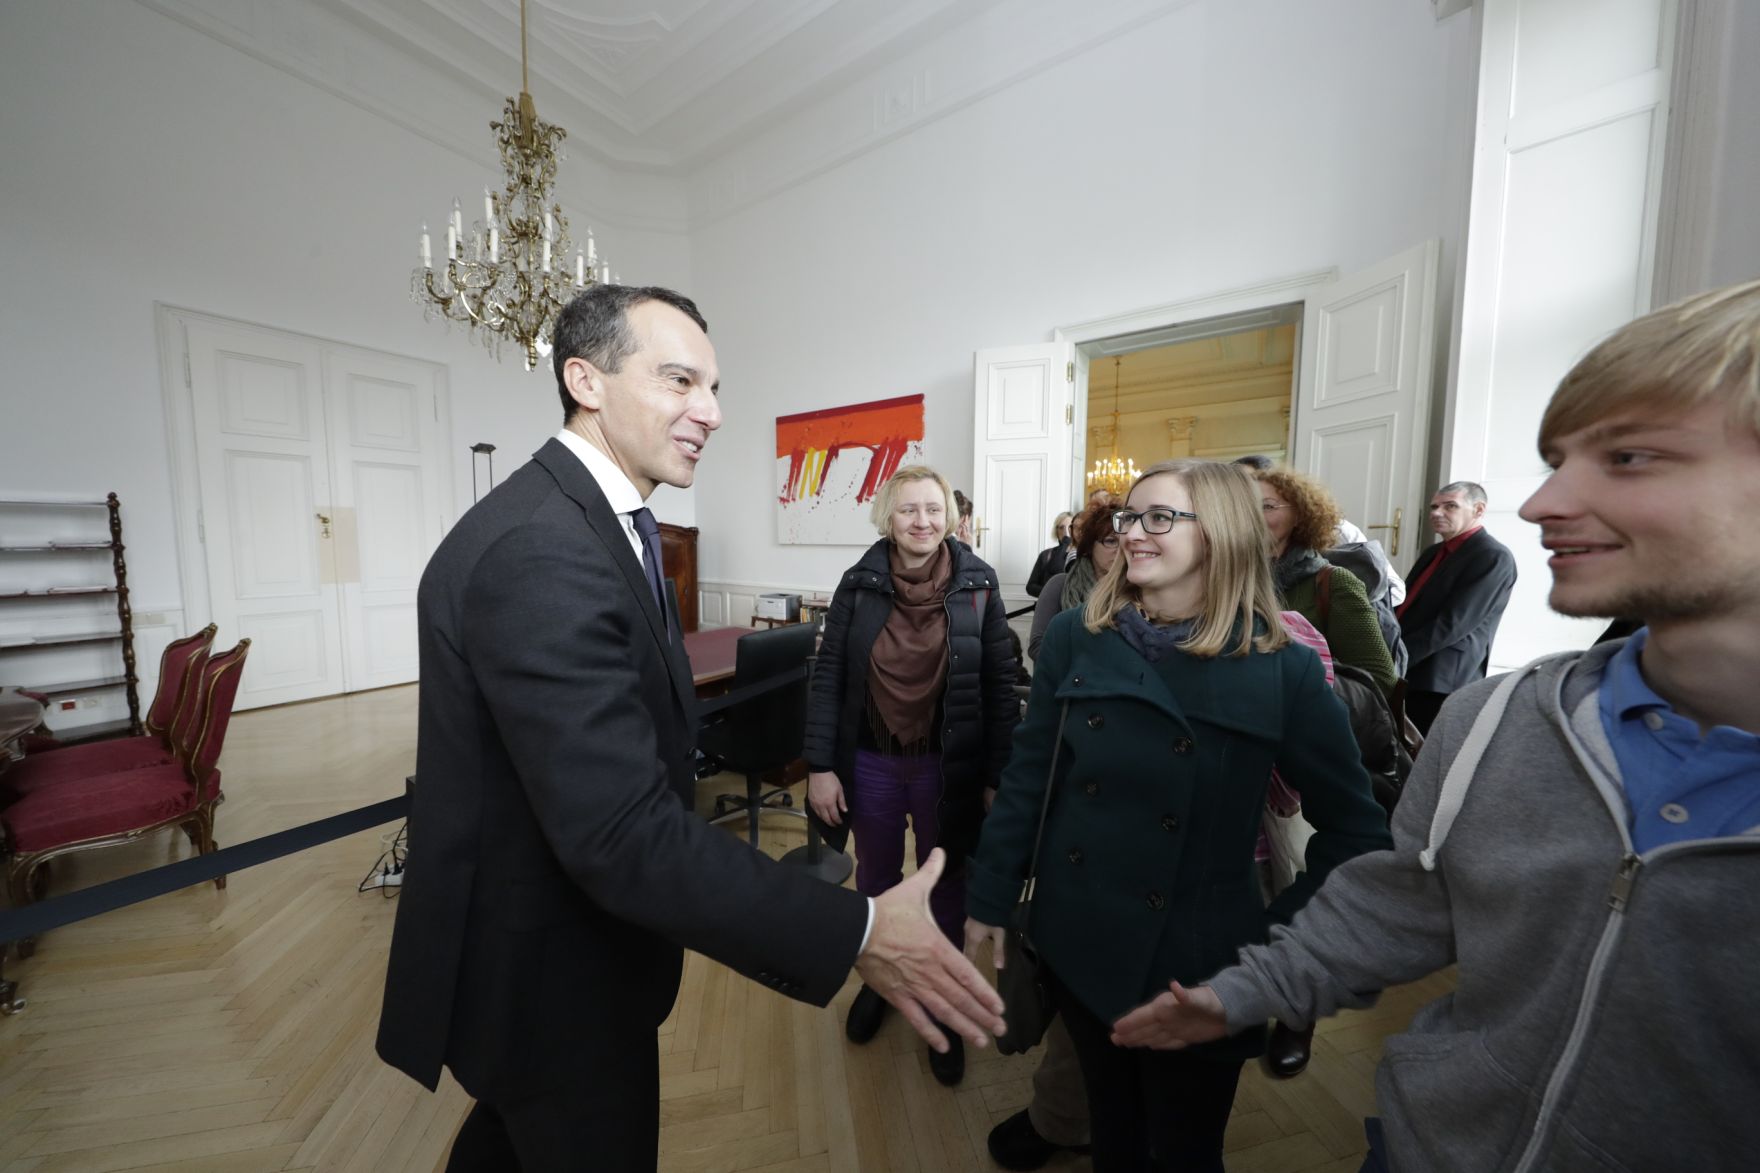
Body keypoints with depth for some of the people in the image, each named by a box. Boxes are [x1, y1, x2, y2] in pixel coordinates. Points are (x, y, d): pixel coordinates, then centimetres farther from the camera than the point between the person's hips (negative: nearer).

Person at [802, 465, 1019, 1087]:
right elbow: (828, 677, -5)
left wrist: (999, 777, -6)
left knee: (945, 886, 18)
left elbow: (1000, 685, -6)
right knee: (876, 882, 22)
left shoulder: (978, 585, -9)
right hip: (870, 763, 1)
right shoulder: (858, 584, -7)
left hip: (948, 766, -1)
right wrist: (820, 767, -7)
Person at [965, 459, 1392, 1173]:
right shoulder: (1075, 638, -10)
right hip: (1078, 942, 2)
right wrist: (990, 899, 0)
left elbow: (1355, 832, -5)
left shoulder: (1283, 669, -14)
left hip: (1198, 960, -1)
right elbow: (1027, 775, -4)